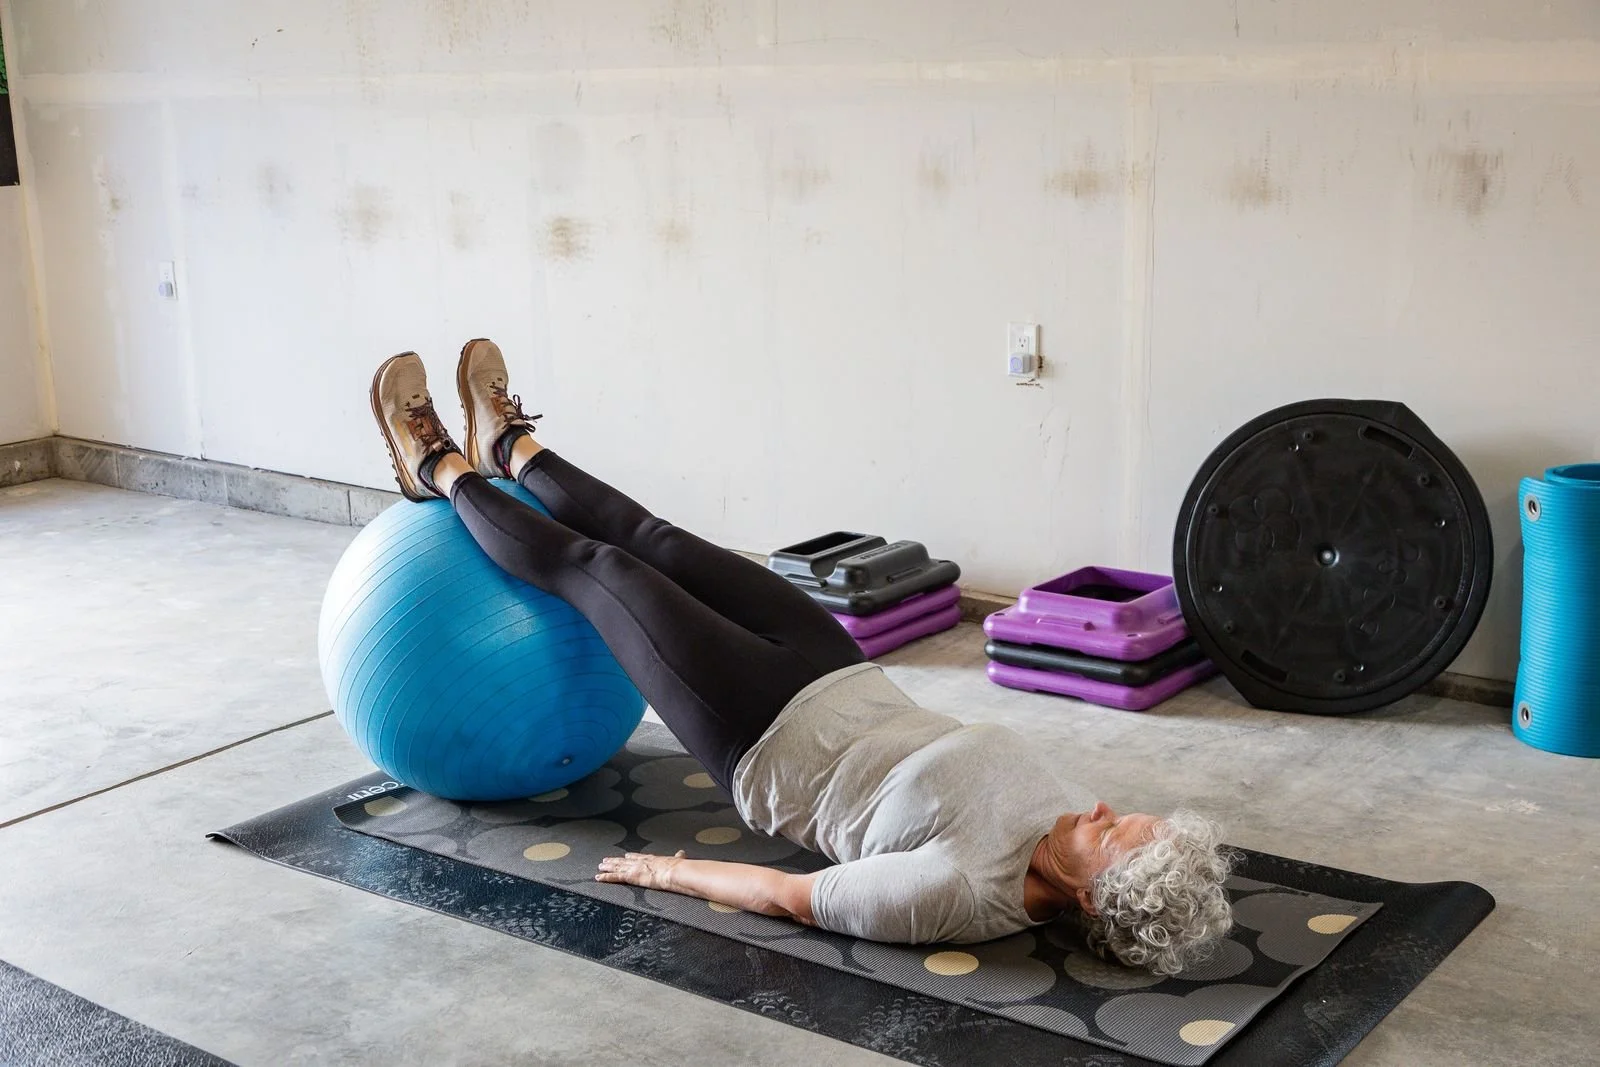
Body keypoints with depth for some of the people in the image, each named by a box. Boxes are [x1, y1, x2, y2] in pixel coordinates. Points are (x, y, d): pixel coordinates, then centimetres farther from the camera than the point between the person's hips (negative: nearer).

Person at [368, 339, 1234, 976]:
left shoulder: (962, 891, -36)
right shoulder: (1059, 822, -16)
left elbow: (790, 896, -25)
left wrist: (664, 872, -14)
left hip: (767, 745, -6)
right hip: (849, 686, 6)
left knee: (593, 569, 5)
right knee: (658, 545, 14)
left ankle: (442, 471, 32)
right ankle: (505, 450, 41)